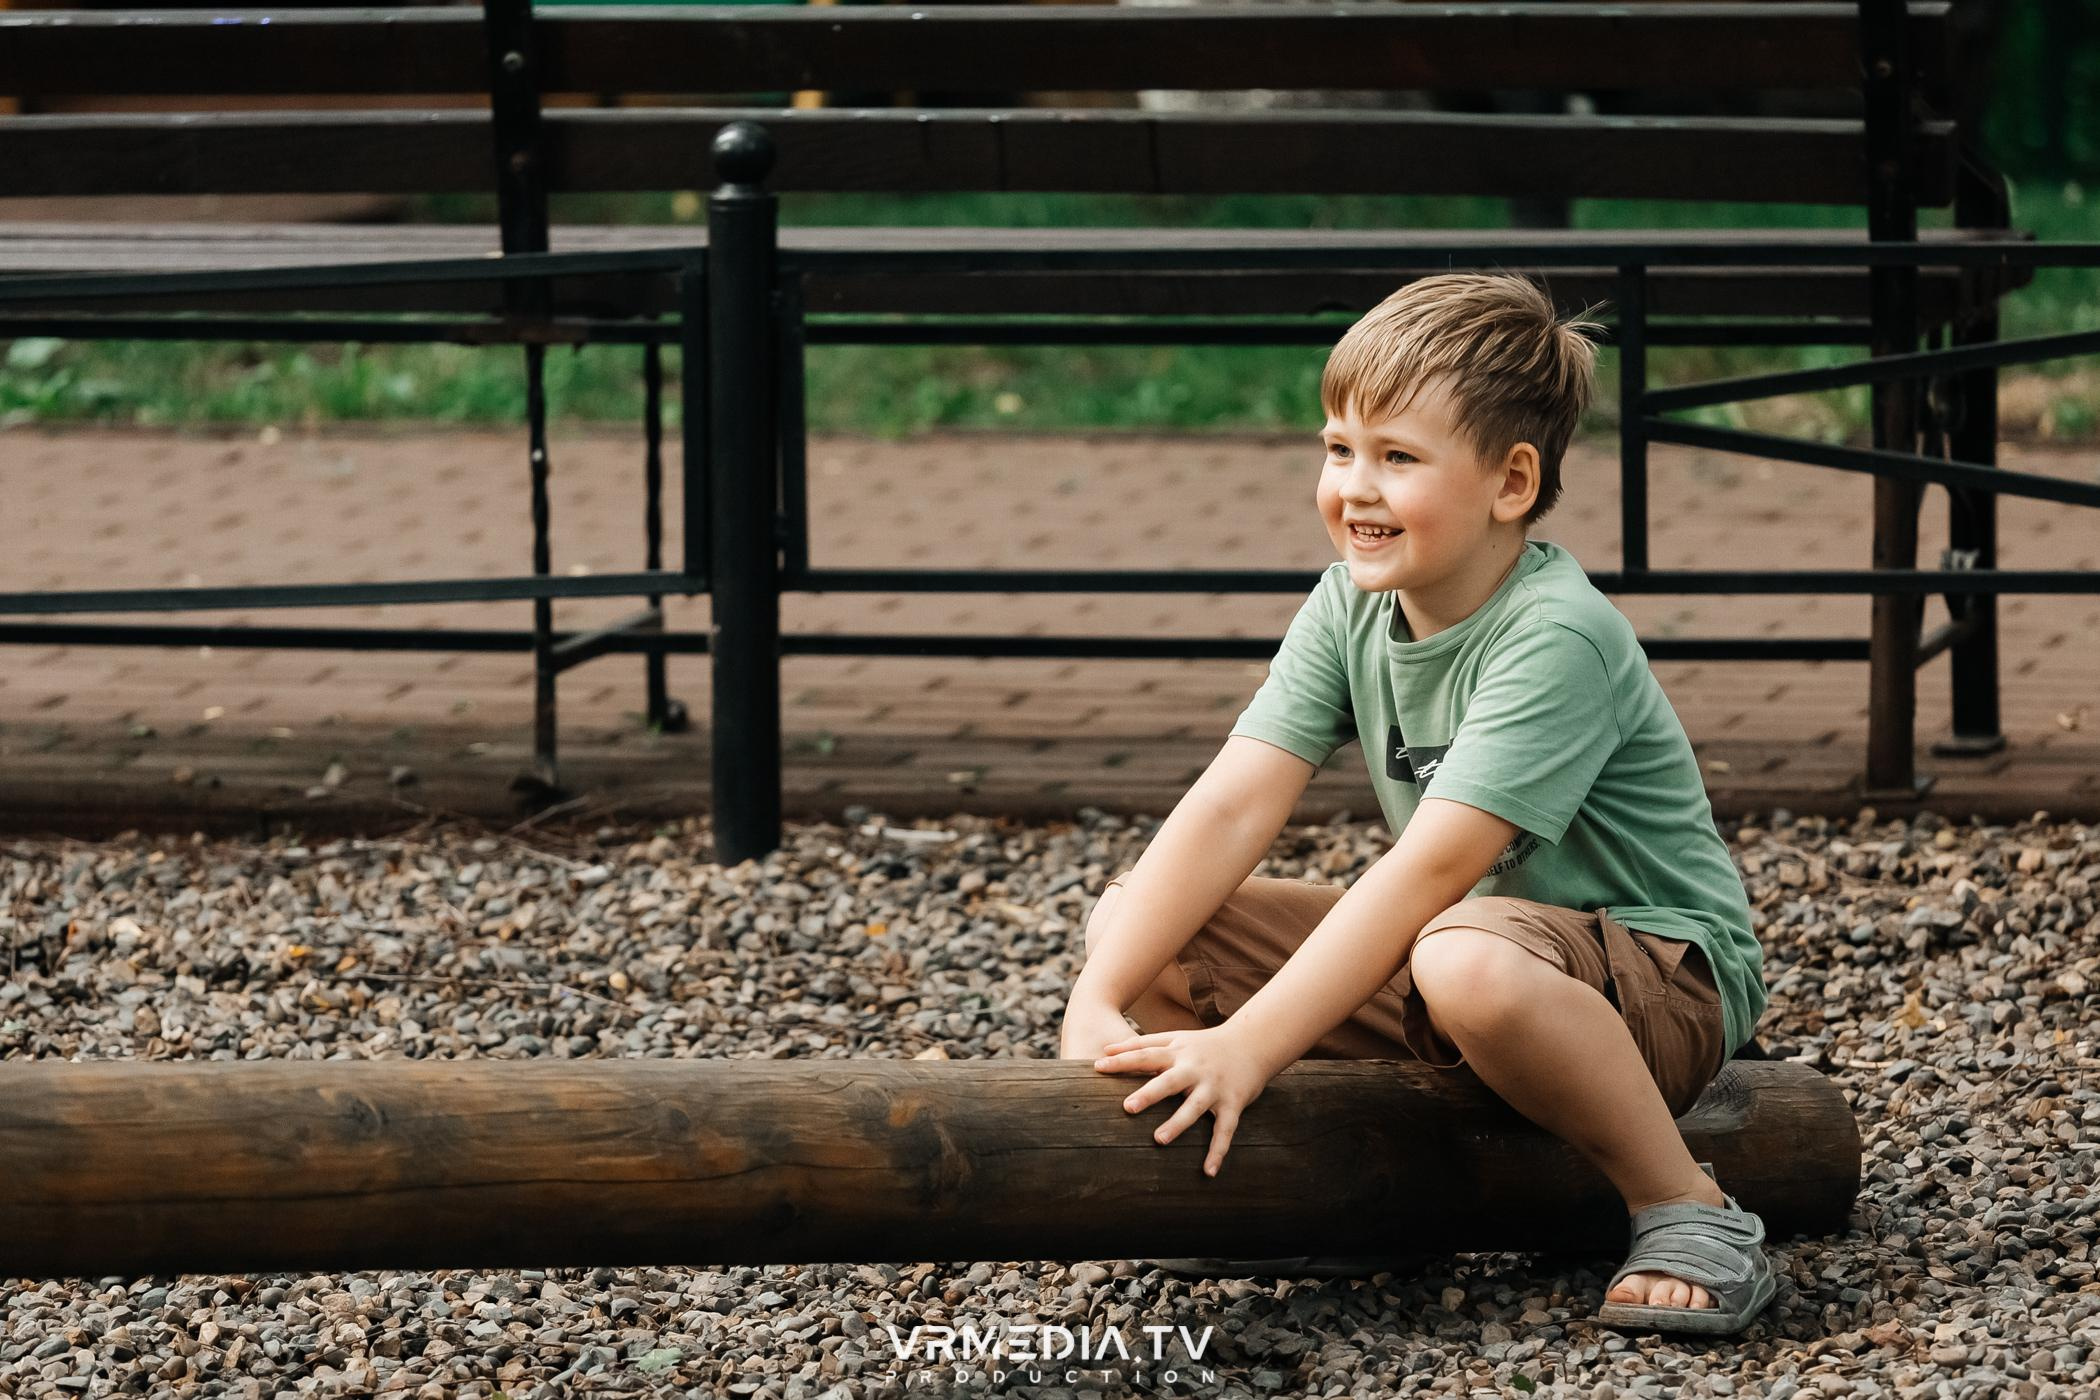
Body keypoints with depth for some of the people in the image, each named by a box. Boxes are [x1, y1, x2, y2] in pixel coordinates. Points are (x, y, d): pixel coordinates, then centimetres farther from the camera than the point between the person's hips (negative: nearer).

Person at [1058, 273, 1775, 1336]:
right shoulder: (1352, 605, -3)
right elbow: (1232, 808, -11)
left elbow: (1428, 871, -33)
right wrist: (1099, 997, -24)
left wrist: (1246, 1047, -38)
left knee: (1467, 963, -43)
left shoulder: (1558, 639, -26)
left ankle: (1688, 1216, -21)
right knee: (1133, 917, -5)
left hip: (1659, 975, -7)